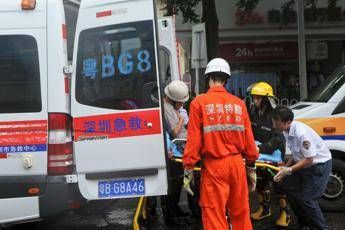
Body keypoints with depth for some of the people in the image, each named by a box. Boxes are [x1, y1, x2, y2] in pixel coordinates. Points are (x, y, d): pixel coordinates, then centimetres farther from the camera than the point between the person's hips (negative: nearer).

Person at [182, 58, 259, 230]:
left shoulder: (199, 103, -5)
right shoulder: (239, 104, 3)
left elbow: (194, 140, -7)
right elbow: (248, 140, 6)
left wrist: (188, 171, 0)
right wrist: (251, 168, 17)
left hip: (214, 166, -3)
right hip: (237, 163, 3)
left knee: (215, 216, 2)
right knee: (241, 213, 14)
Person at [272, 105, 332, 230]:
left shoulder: (301, 133, -33)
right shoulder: (287, 131, -6)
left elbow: (309, 160, -27)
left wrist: (289, 170, -27)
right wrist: (285, 167, -2)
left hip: (320, 164, -9)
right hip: (304, 163, 9)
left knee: (307, 198, -11)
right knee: (286, 185, 10)